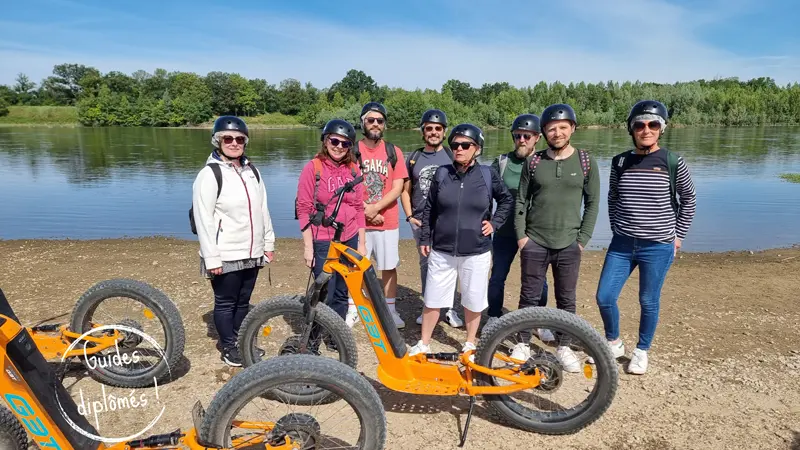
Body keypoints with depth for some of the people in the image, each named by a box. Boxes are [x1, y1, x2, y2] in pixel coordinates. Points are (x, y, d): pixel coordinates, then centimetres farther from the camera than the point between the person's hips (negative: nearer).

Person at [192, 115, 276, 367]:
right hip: (226, 256, -5)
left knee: (243, 301, 17)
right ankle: (228, 347, 24)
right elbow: (204, 220, -14)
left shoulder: (252, 171, 10)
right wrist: (211, 258, -16)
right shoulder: (209, 174, -10)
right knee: (225, 303, 9)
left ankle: (241, 342, 33)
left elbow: (263, 210, 14)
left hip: (252, 253, 6)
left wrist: (269, 243, 12)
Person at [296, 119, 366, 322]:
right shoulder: (313, 168, -8)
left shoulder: (353, 169, 4)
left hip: (349, 240, 4)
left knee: (342, 294, 14)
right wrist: (308, 246, -11)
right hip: (323, 242, -4)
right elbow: (304, 209, -8)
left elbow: (359, 208, 8)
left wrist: (361, 243, 8)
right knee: (325, 296, 2)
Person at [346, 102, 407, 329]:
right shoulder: (352, 150, 0)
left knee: (389, 267, 9)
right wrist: (365, 210, -13)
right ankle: (352, 310, 22)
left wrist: (375, 208, -15)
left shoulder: (394, 152, 2)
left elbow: (397, 188, -4)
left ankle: (390, 310, 24)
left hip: (388, 222, 1)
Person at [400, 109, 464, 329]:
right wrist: (409, 216, 2)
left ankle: (449, 309, 13)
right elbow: (405, 190, 13)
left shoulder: (452, 155, 3)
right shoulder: (414, 158, 9)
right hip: (421, 221, 2)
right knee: (426, 264, 9)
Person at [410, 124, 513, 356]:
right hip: (441, 251, 1)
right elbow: (429, 209, 6)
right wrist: (425, 239, 6)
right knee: (432, 300, 9)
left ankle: (470, 344, 34)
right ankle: (423, 344, 28)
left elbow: (507, 200, 12)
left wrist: (494, 222, 1)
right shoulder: (442, 173, -1)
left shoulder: (488, 174, -4)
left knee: (473, 301, 12)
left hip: (476, 252, -1)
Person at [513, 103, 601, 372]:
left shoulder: (586, 162, 1)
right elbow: (521, 200, 5)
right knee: (529, 297, 7)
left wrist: (583, 239, -2)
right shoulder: (533, 162, 2)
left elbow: (592, 203, 4)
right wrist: (521, 235, -3)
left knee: (566, 299, 9)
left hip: (568, 245, 0)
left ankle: (564, 347, 25)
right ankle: (523, 344, 22)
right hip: (534, 243, 0)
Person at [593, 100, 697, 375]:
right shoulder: (620, 162, 1)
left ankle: (641, 351, 31)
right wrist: (617, 231, 10)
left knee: (649, 302, 9)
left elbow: (688, 199, 7)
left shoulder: (673, 162, -6)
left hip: (658, 247, -2)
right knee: (604, 297, 2)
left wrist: (678, 236, 5)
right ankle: (614, 343, 27)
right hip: (621, 244, 3)